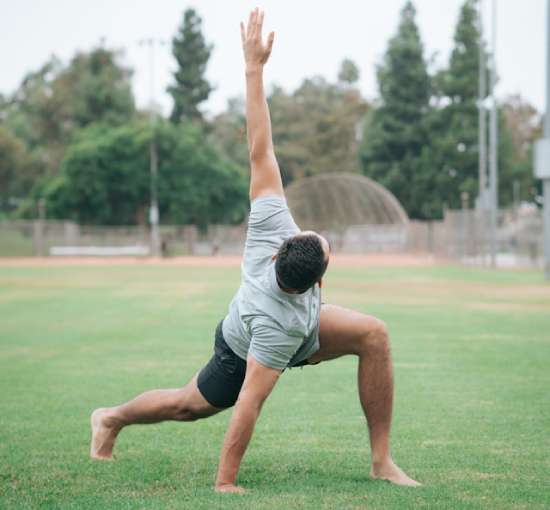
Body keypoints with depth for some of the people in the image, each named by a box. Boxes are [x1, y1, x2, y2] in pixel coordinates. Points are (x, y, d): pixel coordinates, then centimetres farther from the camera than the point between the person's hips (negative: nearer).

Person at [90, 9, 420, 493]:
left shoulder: (271, 224, -36)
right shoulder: (278, 326, -47)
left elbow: (260, 151, -34)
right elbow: (249, 404, -42)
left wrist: (255, 68, -33)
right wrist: (225, 483, -37)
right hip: (245, 355, -5)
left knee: (374, 334, -17)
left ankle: (382, 460, -9)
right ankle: (112, 419, 51)